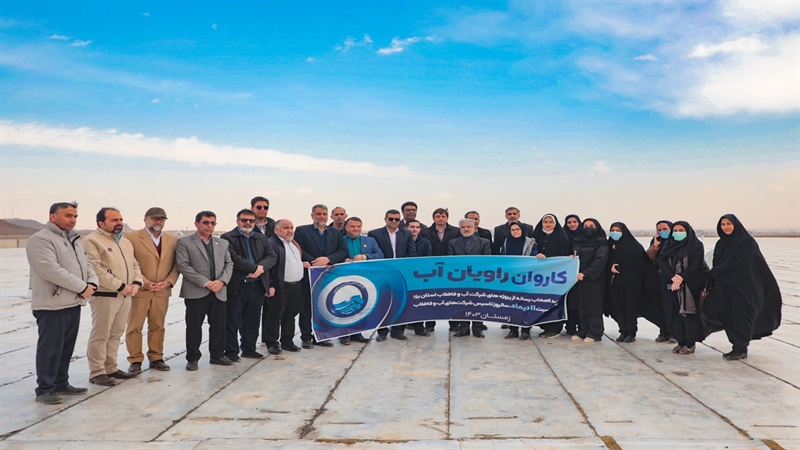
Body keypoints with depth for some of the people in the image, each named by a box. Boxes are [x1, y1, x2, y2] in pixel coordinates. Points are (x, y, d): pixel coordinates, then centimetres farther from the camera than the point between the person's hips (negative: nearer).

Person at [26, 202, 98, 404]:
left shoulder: (73, 240, 17)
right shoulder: (41, 239, -12)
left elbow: (86, 264, 15)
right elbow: (51, 270, -22)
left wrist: (92, 283, -6)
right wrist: (82, 287, -19)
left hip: (74, 303, 8)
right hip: (52, 304, -8)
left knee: (66, 347, 14)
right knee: (50, 348, -1)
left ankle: (61, 384, 25)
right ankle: (44, 389, 9)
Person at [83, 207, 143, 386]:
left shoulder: (126, 242, 16)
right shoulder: (92, 241, -9)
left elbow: (134, 265, 17)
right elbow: (96, 270, -17)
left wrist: (136, 283, -2)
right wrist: (121, 286, -17)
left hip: (125, 296, 7)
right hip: (104, 295, -7)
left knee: (116, 334, 13)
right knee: (100, 335, -1)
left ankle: (110, 368, 22)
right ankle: (97, 373, 8)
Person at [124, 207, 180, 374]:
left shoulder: (172, 240, 9)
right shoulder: (131, 237, -3)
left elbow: (176, 264, 9)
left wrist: (169, 281, -6)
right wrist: (144, 283, -13)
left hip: (162, 291, 4)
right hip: (139, 290, -3)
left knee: (158, 326, 9)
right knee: (135, 327, 2)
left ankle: (156, 358, 19)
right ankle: (135, 360, 12)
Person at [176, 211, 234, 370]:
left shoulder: (222, 243, 15)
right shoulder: (184, 242, 0)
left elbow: (229, 264, 11)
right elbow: (183, 266, -9)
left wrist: (222, 281, -9)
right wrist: (205, 283, -15)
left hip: (219, 291, 4)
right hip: (196, 292, -4)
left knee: (219, 326, 8)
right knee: (194, 327, 3)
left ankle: (217, 355, 22)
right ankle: (193, 358, 15)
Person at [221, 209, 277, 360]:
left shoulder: (262, 239, 14)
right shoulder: (228, 238, -4)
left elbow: (272, 256, 3)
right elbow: (233, 258, -17)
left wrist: (261, 267, -16)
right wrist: (254, 268, -16)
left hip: (257, 285, 5)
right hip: (236, 286, -5)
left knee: (252, 321, 13)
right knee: (232, 321, 3)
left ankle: (249, 349, 25)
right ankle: (231, 352, 13)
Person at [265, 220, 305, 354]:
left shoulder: (295, 243, 18)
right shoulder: (271, 243, -10)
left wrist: (305, 263, 10)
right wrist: (270, 286, -18)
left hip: (296, 286, 8)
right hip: (280, 287, -8)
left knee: (290, 315, 14)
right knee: (274, 316, 1)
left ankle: (287, 342, 24)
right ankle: (272, 343, 12)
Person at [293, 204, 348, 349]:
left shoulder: (336, 233, 13)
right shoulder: (301, 231, 4)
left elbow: (343, 251, 2)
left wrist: (328, 259, -14)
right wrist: (315, 262, -18)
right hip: (309, 275, -3)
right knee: (306, 307, 3)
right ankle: (306, 338, 12)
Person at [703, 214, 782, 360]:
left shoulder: (747, 242, -8)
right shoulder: (720, 244, 11)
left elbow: (736, 264, -16)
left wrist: (715, 273, -12)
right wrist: (713, 286, 3)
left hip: (742, 287, -6)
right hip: (725, 287, 6)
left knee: (741, 317, -3)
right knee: (729, 319, 7)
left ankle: (741, 349, 4)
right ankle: (737, 347, 17)